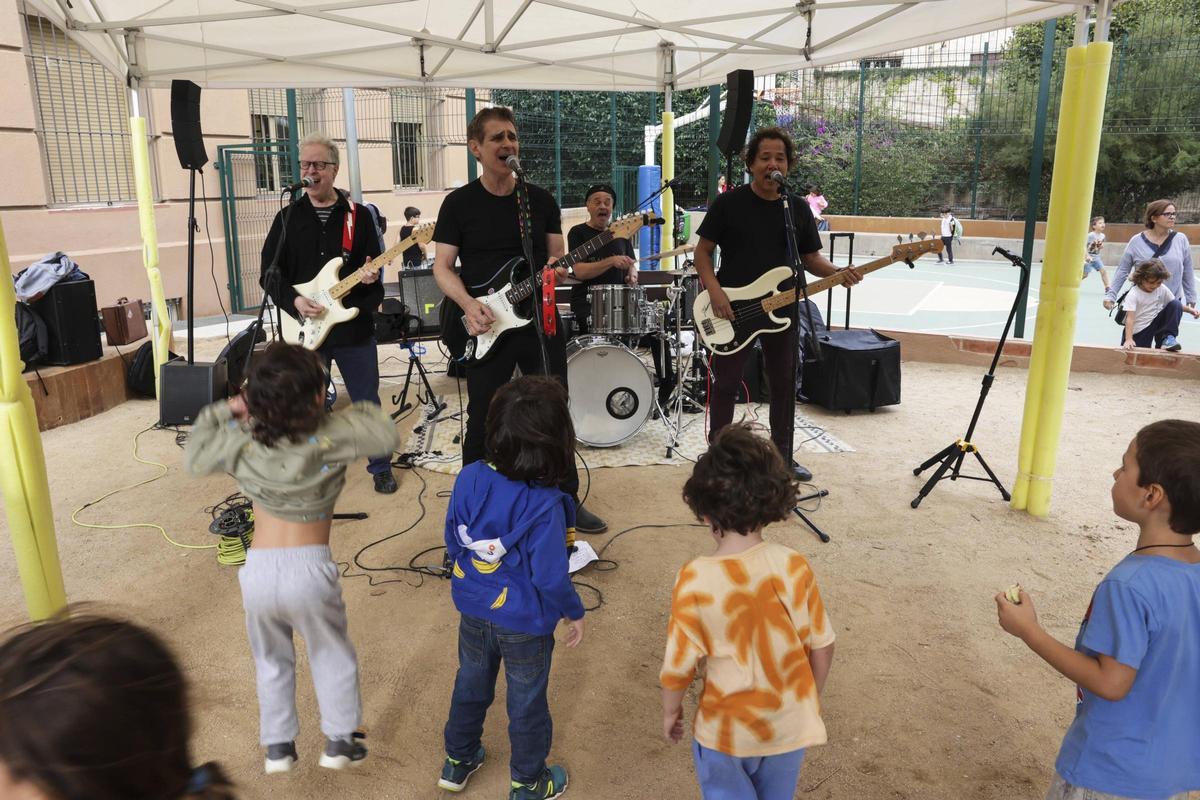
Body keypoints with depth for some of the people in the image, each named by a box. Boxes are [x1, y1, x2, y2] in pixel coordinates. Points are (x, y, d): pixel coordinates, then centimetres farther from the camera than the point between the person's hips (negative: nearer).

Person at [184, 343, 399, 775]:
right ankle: (339, 741, 30)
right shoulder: (328, 437, -13)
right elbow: (386, 435, -8)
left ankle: (278, 747, 36)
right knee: (334, 656, 22)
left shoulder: (241, 442, -2)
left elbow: (194, 457, 14)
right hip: (308, 568, -3)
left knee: (271, 660, 27)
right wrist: (359, 413, 6)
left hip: (258, 569, 3)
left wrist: (221, 412, 13)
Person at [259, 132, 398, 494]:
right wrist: (294, 301, -13)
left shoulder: (357, 215, 3)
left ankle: (381, 466, 25)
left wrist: (372, 276, -16)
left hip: (354, 328, -1)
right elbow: (269, 273, 3)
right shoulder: (288, 217, 4)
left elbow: (376, 266, 7)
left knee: (368, 403, 8)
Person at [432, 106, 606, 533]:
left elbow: (558, 259, 9)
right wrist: (469, 305, -19)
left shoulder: (541, 199, 7)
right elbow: (442, 267, -2)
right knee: (483, 423, 5)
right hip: (486, 327, -2)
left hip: (540, 321, 3)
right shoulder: (459, 203, 0)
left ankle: (567, 499, 24)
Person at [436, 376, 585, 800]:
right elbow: (550, 576, -24)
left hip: (473, 610, 5)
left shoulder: (470, 478, -16)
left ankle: (457, 762, 51)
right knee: (527, 701, 19)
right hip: (524, 624, -5)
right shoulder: (545, 505, -32)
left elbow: (453, 542, -3)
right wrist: (574, 613, -5)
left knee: (471, 684, 28)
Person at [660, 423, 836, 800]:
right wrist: (810, 699, 13)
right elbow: (822, 648, -6)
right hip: (789, 724, 3)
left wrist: (670, 711, 5)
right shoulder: (794, 566, -18)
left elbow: (679, 665, -15)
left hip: (726, 730, -3)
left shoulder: (695, 580, -25)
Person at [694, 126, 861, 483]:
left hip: (781, 309, 4)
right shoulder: (729, 203, -5)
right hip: (732, 310, -3)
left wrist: (837, 273, -11)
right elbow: (702, 251, -4)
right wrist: (714, 291, -18)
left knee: (785, 384, 10)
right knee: (726, 384, 3)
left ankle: (782, 455, 25)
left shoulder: (798, 208, 6)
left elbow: (812, 258, 10)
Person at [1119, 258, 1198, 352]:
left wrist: (1190, 309, -10)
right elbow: (1130, 318, -26)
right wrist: (1128, 339, -34)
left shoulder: (1162, 289, -3)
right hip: (1138, 331, -5)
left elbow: (1174, 305, 10)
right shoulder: (1133, 294, -19)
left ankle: (1168, 338, -12)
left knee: (1176, 304, -12)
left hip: (1155, 322, 5)